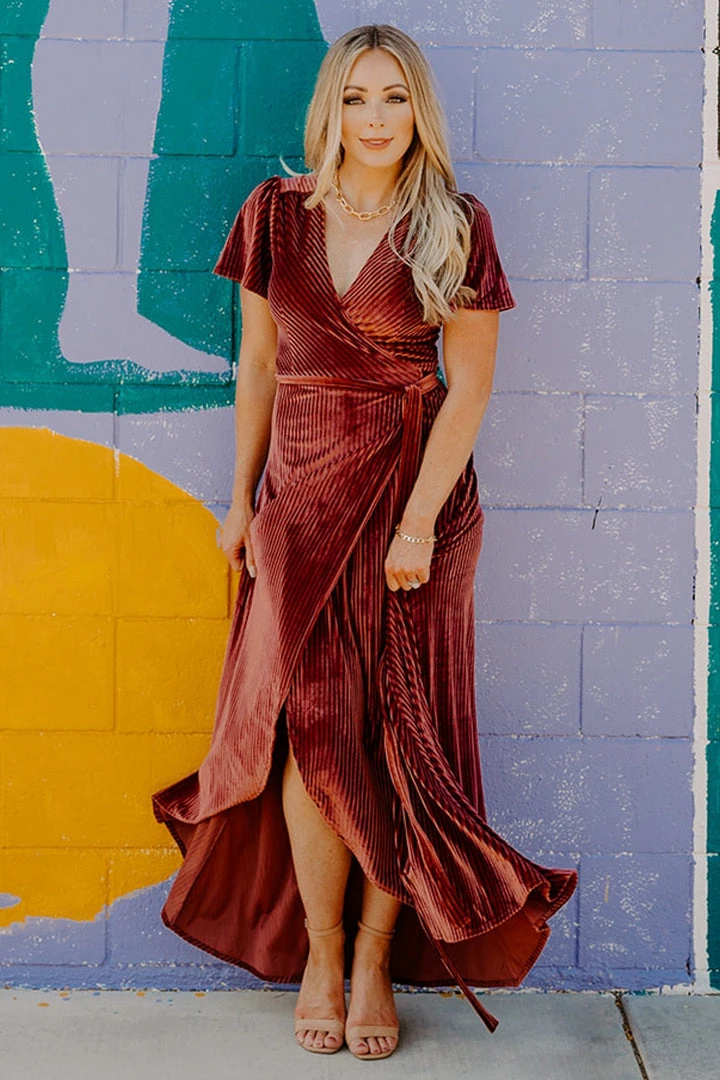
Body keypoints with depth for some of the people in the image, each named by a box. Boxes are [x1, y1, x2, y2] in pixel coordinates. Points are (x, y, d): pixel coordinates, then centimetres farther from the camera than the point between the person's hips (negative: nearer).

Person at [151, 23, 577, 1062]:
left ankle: (376, 959, 15)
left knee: (399, 731, 2)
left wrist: (419, 519, -12)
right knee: (314, 724, 2)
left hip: (414, 489, -2)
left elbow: (469, 384, -6)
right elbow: (259, 362, 9)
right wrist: (241, 497, 9)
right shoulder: (278, 212, 4)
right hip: (302, 491, 2)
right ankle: (319, 951, 17)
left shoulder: (455, 226, -4)